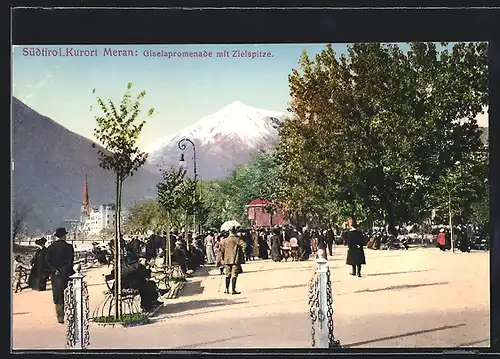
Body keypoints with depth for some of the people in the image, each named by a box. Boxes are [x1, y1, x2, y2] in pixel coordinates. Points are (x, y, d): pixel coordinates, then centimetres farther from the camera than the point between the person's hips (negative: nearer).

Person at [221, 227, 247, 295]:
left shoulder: (225, 240, 4)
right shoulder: (237, 239, -5)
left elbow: (222, 251, 7)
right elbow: (244, 245, -21)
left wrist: (223, 260, 16)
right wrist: (242, 253, -7)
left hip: (227, 260, 3)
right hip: (235, 259, -3)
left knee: (227, 275, 13)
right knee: (234, 275, -1)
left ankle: (227, 289, 15)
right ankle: (233, 290, -4)